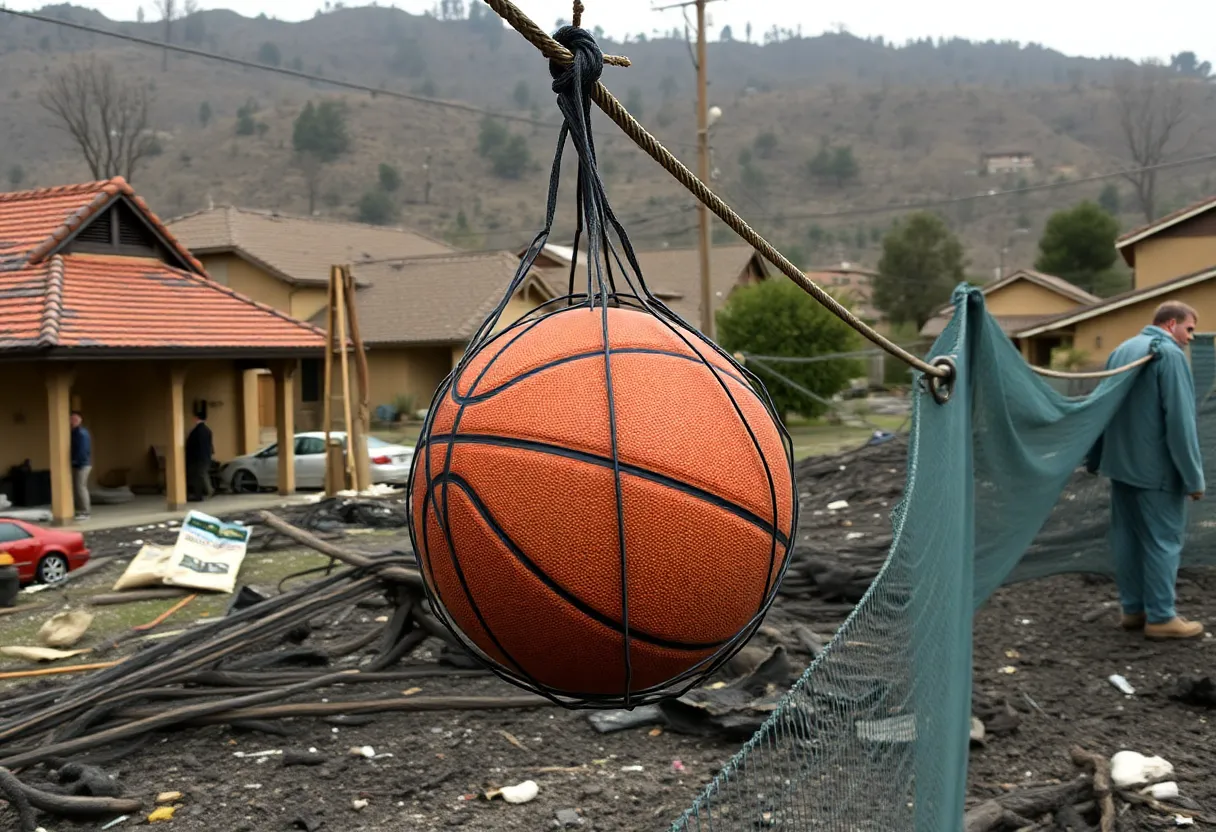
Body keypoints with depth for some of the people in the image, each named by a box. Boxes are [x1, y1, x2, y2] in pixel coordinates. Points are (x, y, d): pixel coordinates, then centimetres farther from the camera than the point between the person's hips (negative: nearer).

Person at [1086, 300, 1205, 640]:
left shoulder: (1120, 351, 12)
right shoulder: (1169, 354, -14)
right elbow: (1181, 420, -19)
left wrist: (1095, 459, 24)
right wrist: (1193, 475, -16)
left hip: (1121, 463, 8)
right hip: (1157, 468, -8)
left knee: (1127, 537, 11)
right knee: (1163, 540, -1)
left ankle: (1133, 608, 18)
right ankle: (1161, 617, 3)